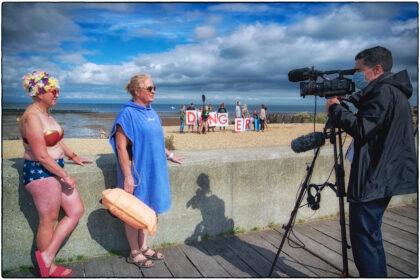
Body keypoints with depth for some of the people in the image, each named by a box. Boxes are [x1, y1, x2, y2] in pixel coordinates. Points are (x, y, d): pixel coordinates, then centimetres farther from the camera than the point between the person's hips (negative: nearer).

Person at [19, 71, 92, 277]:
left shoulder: (45, 113, 10)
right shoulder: (32, 117, -20)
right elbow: (41, 156, -23)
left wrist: (73, 156, 26)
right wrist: (65, 176, -17)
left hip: (54, 170, 10)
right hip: (40, 173, -10)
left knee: (76, 211, 11)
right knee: (49, 221, 4)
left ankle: (47, 257, 17)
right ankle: (47, 268, 24)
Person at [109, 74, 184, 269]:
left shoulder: (151, 112, 9)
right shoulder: (127, 114, -16)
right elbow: (121, 147, -20)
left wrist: (169, 155, 23)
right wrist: (128, 177, -22)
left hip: (152, 171, 8)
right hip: (137, 172, -8)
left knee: (147, 209, 17)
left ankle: (144, 247, 33)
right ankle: (134, 253, 23)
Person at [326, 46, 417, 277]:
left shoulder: (385, 91, -16)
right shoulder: (392, 90, 16)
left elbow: (362, 129, -23)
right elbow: (365, 112, 23)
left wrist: (336, 108, -10)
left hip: (373, 180, -11)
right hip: (383, 178, 11)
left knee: (364, 239, -3)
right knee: (370, 236, 21)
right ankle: (379, 275, 33)